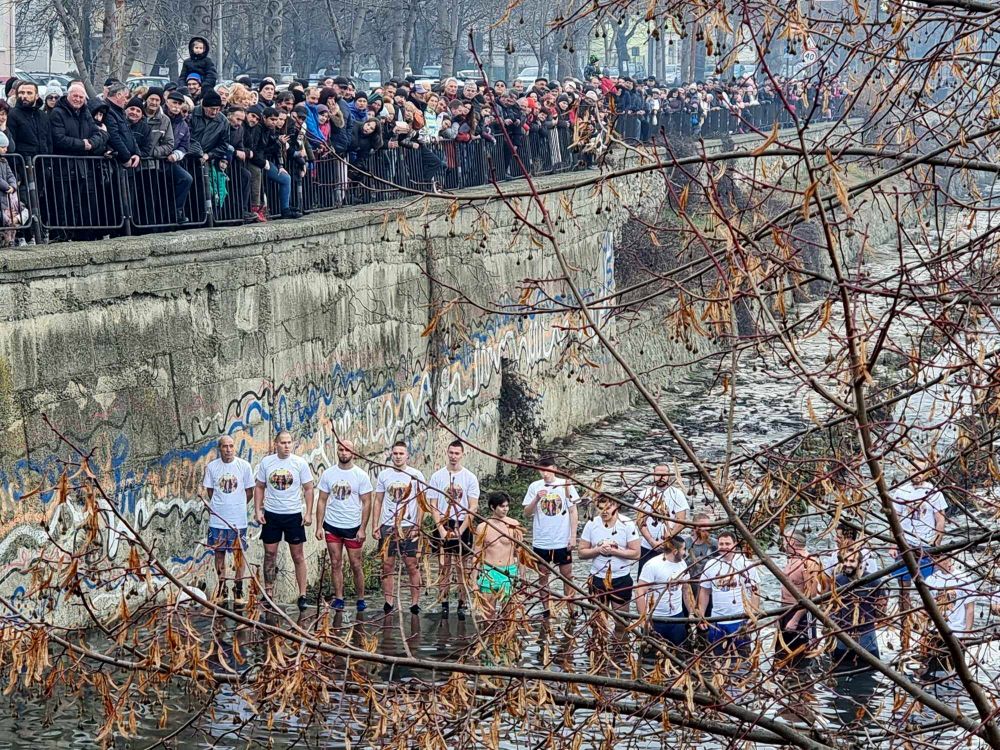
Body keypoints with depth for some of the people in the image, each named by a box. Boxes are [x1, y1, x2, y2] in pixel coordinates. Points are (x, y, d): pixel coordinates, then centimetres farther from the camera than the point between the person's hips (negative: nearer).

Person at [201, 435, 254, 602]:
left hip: (238, 519, -1)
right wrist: (220, 505, 6)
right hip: (217, 518, 1)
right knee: (219, 553, 7)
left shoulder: (244, 466, -3)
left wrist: (237, 506, 10)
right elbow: (210, 492, 9)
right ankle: (222, 589, 17)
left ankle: (238, 589, 11)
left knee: (240, 554, 1)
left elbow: (249, 493, 6)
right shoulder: (212, 466, 0)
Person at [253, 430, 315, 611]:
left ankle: (302, 596, 5)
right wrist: (258, 510, 0)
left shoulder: (300, 463, -4)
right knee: (270, 554, 6)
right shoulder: (266, 462, 2)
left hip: (293, 514, -2)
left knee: (298, 556, 1)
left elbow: (308, 489, 0)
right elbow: (259, 487, 10)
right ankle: (268, 594, 13)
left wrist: (308, 513, -7)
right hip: (271, 514, 2)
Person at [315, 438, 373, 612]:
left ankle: (361, 599, 11)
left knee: (356, 565, 2)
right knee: (336, 564, 5)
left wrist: (362, 528, -10)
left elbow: (366, 503, -3)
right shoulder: (328, 474, 3)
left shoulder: (361, 475, -4)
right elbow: (322, 501, 6)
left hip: (353, 527, -2)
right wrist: (319, 526, -1)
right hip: (332, 526, 2)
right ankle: (338, 599, 10)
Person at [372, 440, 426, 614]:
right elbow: (378, 501, 11)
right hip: (387, 526, 2)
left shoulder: (416, 475, 1)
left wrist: (417, 526, -6)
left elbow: (421, 502, 2)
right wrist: (375, 526, 4)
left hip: (409, 527, -2)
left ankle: (415, 603, 4)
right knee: (387, 565, 3)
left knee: (411, 565, -2)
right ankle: (388, 602, 9)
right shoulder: (384, 475, 8)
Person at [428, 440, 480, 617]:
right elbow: (433, 506, 2)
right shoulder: (437, 476, 3)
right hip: (443, 525, 1)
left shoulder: (470, 478, 0)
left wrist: (460, 530, -10)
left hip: (463, 526, -1)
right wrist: (441, 529, -8)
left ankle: (462, 604, 6)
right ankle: (444, 604, 5)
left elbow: (473, 507, -2)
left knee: (462, 566, 2)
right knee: (444, 566, 1)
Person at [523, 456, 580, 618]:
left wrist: (573, 536, -4)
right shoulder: (534, 487, -2)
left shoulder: (565, 485, -5)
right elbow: (527, 512, -1)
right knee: (543, 574, 9)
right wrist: (536, 499, -20)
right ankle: (545, 609, 17)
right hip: (541, 541, 1)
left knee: (567, 574, 5)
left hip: (562, 540, -1)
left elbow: (573, 511, 0)